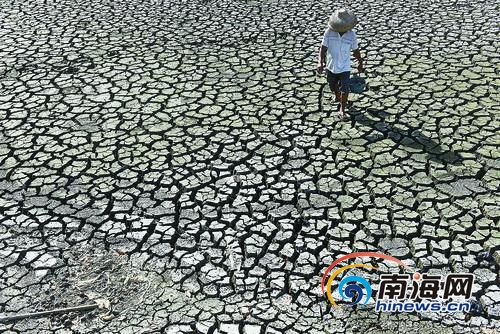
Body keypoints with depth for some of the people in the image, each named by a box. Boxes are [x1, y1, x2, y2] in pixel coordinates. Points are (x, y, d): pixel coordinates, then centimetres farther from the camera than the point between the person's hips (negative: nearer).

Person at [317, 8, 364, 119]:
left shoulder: (352, 35, -13)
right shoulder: (329, 32, -14)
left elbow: (355, 50, 0)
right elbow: (323, 48, -10)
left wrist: (360, 63, 12)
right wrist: (320, 62, -21)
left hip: (345, 67, -2)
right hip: (331, 66, 2)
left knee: (344, 89, -6)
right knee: (332, 86, 23)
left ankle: (342, 109, 14)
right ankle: (337, 97, 55)